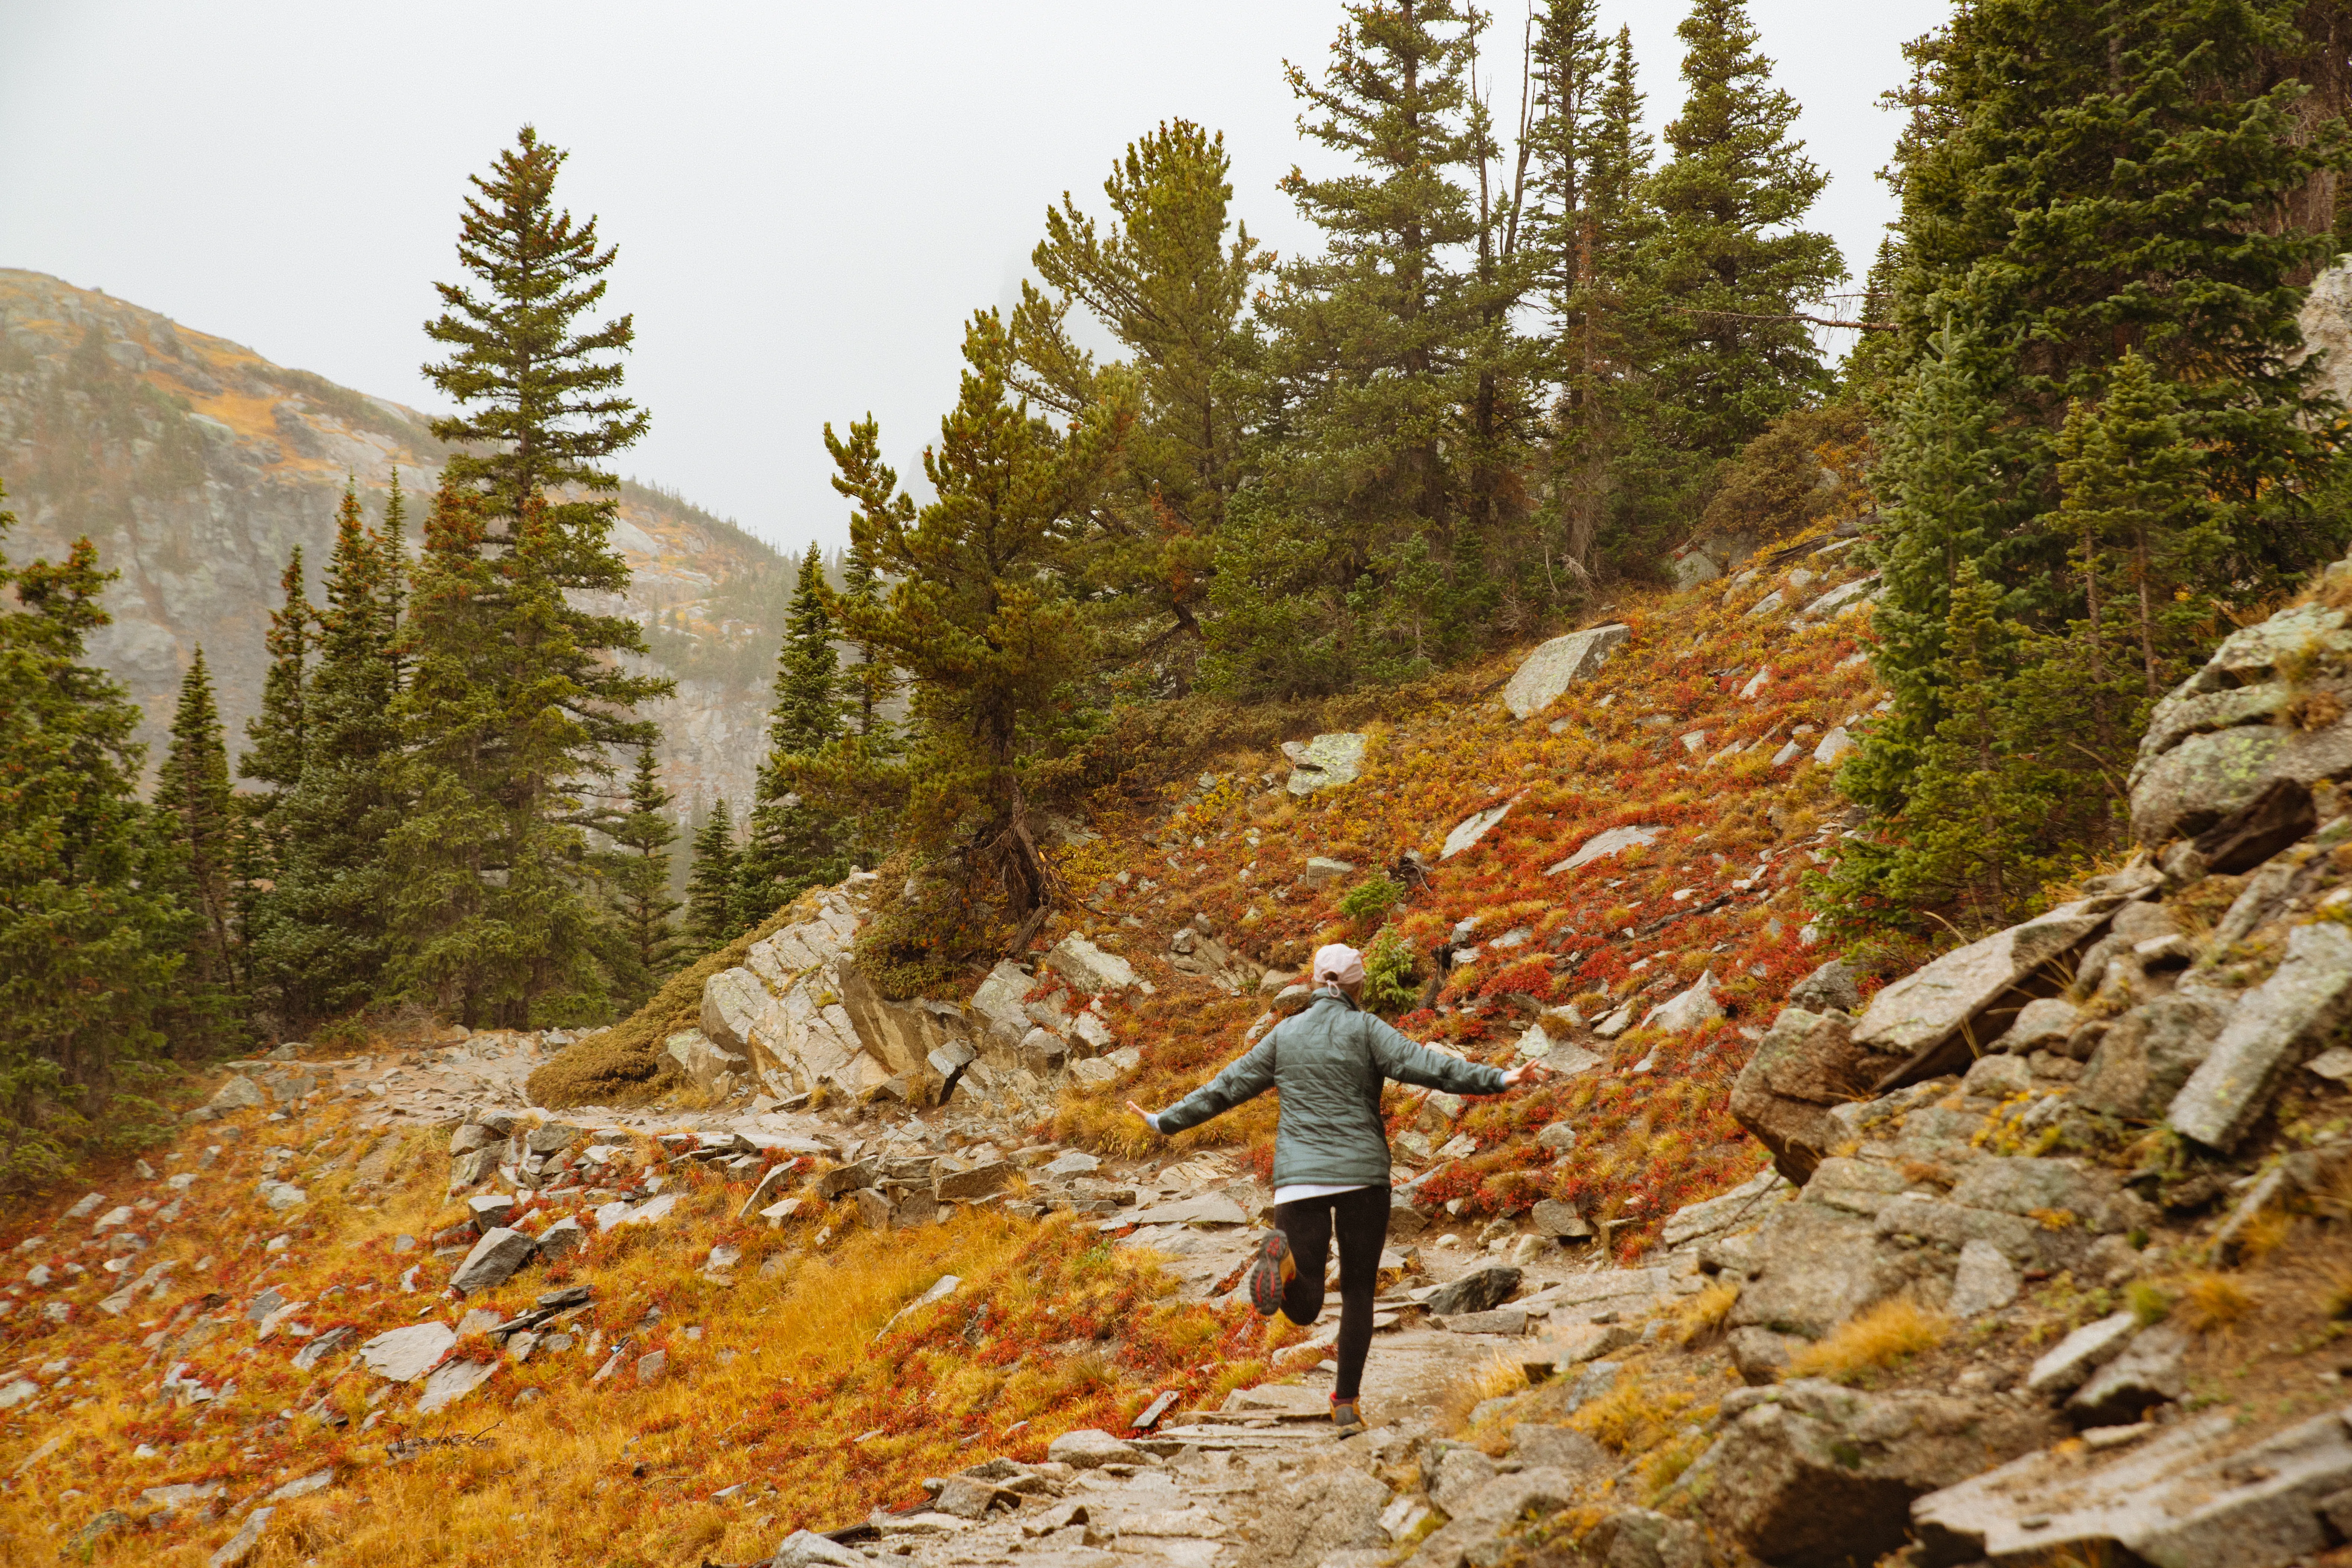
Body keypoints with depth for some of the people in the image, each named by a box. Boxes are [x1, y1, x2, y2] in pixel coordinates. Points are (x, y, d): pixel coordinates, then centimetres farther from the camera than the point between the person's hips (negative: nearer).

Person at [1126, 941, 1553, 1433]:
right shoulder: (1364, 1029, 2)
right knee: (1359, 1292, 13)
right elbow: (1425, 1065, -11)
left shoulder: (1285, 1034, 12)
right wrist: (1499, 1079, -15)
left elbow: (1224, 1088, 17)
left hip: (1297, 1180, 2)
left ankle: (1285, 1258, -30)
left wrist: (1165, 1121, 29)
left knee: (1304, 1308, 3)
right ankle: (1346, 1405, 8)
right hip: (1361, 1176, -2)